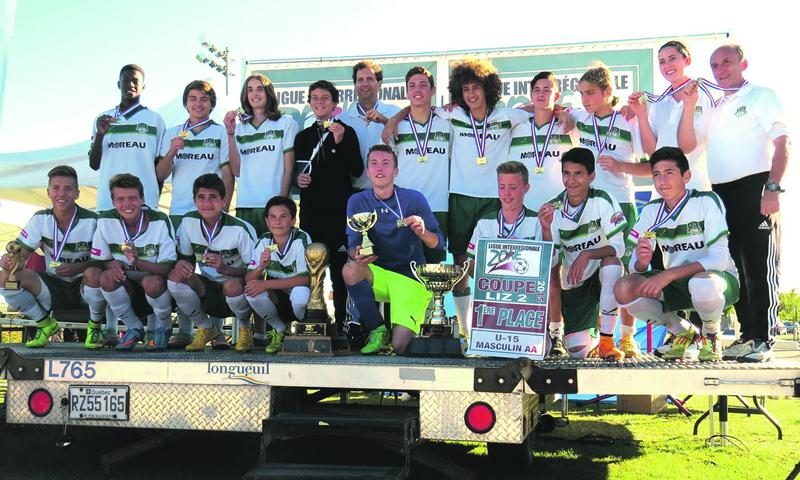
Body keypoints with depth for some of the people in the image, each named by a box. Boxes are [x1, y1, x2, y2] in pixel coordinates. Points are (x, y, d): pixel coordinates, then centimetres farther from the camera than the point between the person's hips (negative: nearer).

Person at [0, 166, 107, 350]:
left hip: (84, 287, -3)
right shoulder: (41, 219, -3)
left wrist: (78, 268, -31)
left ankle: (94, 328, -8)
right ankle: (45, 324, 5)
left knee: (94, 274, -38)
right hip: (54, 287, 4)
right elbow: (21, 254, -3)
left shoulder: (92, 221, -14)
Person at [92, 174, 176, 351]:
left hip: (158, 288, -3)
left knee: (152, 282, -35)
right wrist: (112, 264, -24)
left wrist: (137, 261, -39)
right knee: (107, 277, -26)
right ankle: (134, 328, -1)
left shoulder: (160, 221, -18)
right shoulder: (105, 220, -9)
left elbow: (168, 268, -21)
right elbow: (100, 260, 1)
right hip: (128, 287, 3)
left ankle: (163, 328, -1)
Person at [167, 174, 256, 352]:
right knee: (175, 276, -21)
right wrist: (182, 264, -19)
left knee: (232, 285, -37)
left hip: (237, 290, -4)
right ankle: (206, 329, 1)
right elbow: (187, 257, 6)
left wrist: (225, 269, -33)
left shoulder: (240, 229, -18)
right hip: (208, 292, 4)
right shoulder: (189, 222, -6)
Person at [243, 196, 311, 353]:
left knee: (300, 294, -37)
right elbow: (248, 279, -9)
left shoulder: (302, 239, -19)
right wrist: (261, 266, -32)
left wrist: (266, 284, -28)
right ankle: (280, 330, 1)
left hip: (301, 291, -4)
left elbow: (305, 278, -25)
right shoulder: (264, 241, -7)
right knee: (252, 292, -25)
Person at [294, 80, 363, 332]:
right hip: (310, 211, 4)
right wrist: (297, 179, -1)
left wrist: (340, 142, -17)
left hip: (339, 211, -3)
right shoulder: (302, 136, 15)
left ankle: (341, 324, 5)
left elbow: (357, 170, -6)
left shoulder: (347, 132, 3)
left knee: (340, 271, -2)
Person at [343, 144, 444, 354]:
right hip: (378, 275, 2)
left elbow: (438, 243, -6)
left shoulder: (414, 199, -6)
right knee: (350, 269, -32)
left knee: (399, 347, -18)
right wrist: (357, 254, -30)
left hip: (411, 278, -2)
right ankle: (377, 329, -10)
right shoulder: (357, 202, -1)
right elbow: (352, 245, -5)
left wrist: (422, 232, -29)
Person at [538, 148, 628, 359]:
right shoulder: (553, 208, -7)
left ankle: (606, 341, -23)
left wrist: (587, 254, -35)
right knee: (577, 351, -11)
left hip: (602, 276, -2)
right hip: (573, 284, 2)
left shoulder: (602, 201, -15)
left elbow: (618, 247, -19)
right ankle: (592, 337, 30)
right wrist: (546, 229, -26)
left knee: (612, 263, -38)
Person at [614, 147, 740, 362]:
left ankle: (711, 333, -4)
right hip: (677, 284, 5)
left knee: (702, 284, -41)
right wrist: (642, 261, -30)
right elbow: (635, 266, -4)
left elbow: (719, 259, -23)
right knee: (624, 289, -21)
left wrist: (669, 274, -33)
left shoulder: (707, 201, -15)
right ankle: (682, 331, 6)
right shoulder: (651, 211, -1)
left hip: (719, 279, -5)